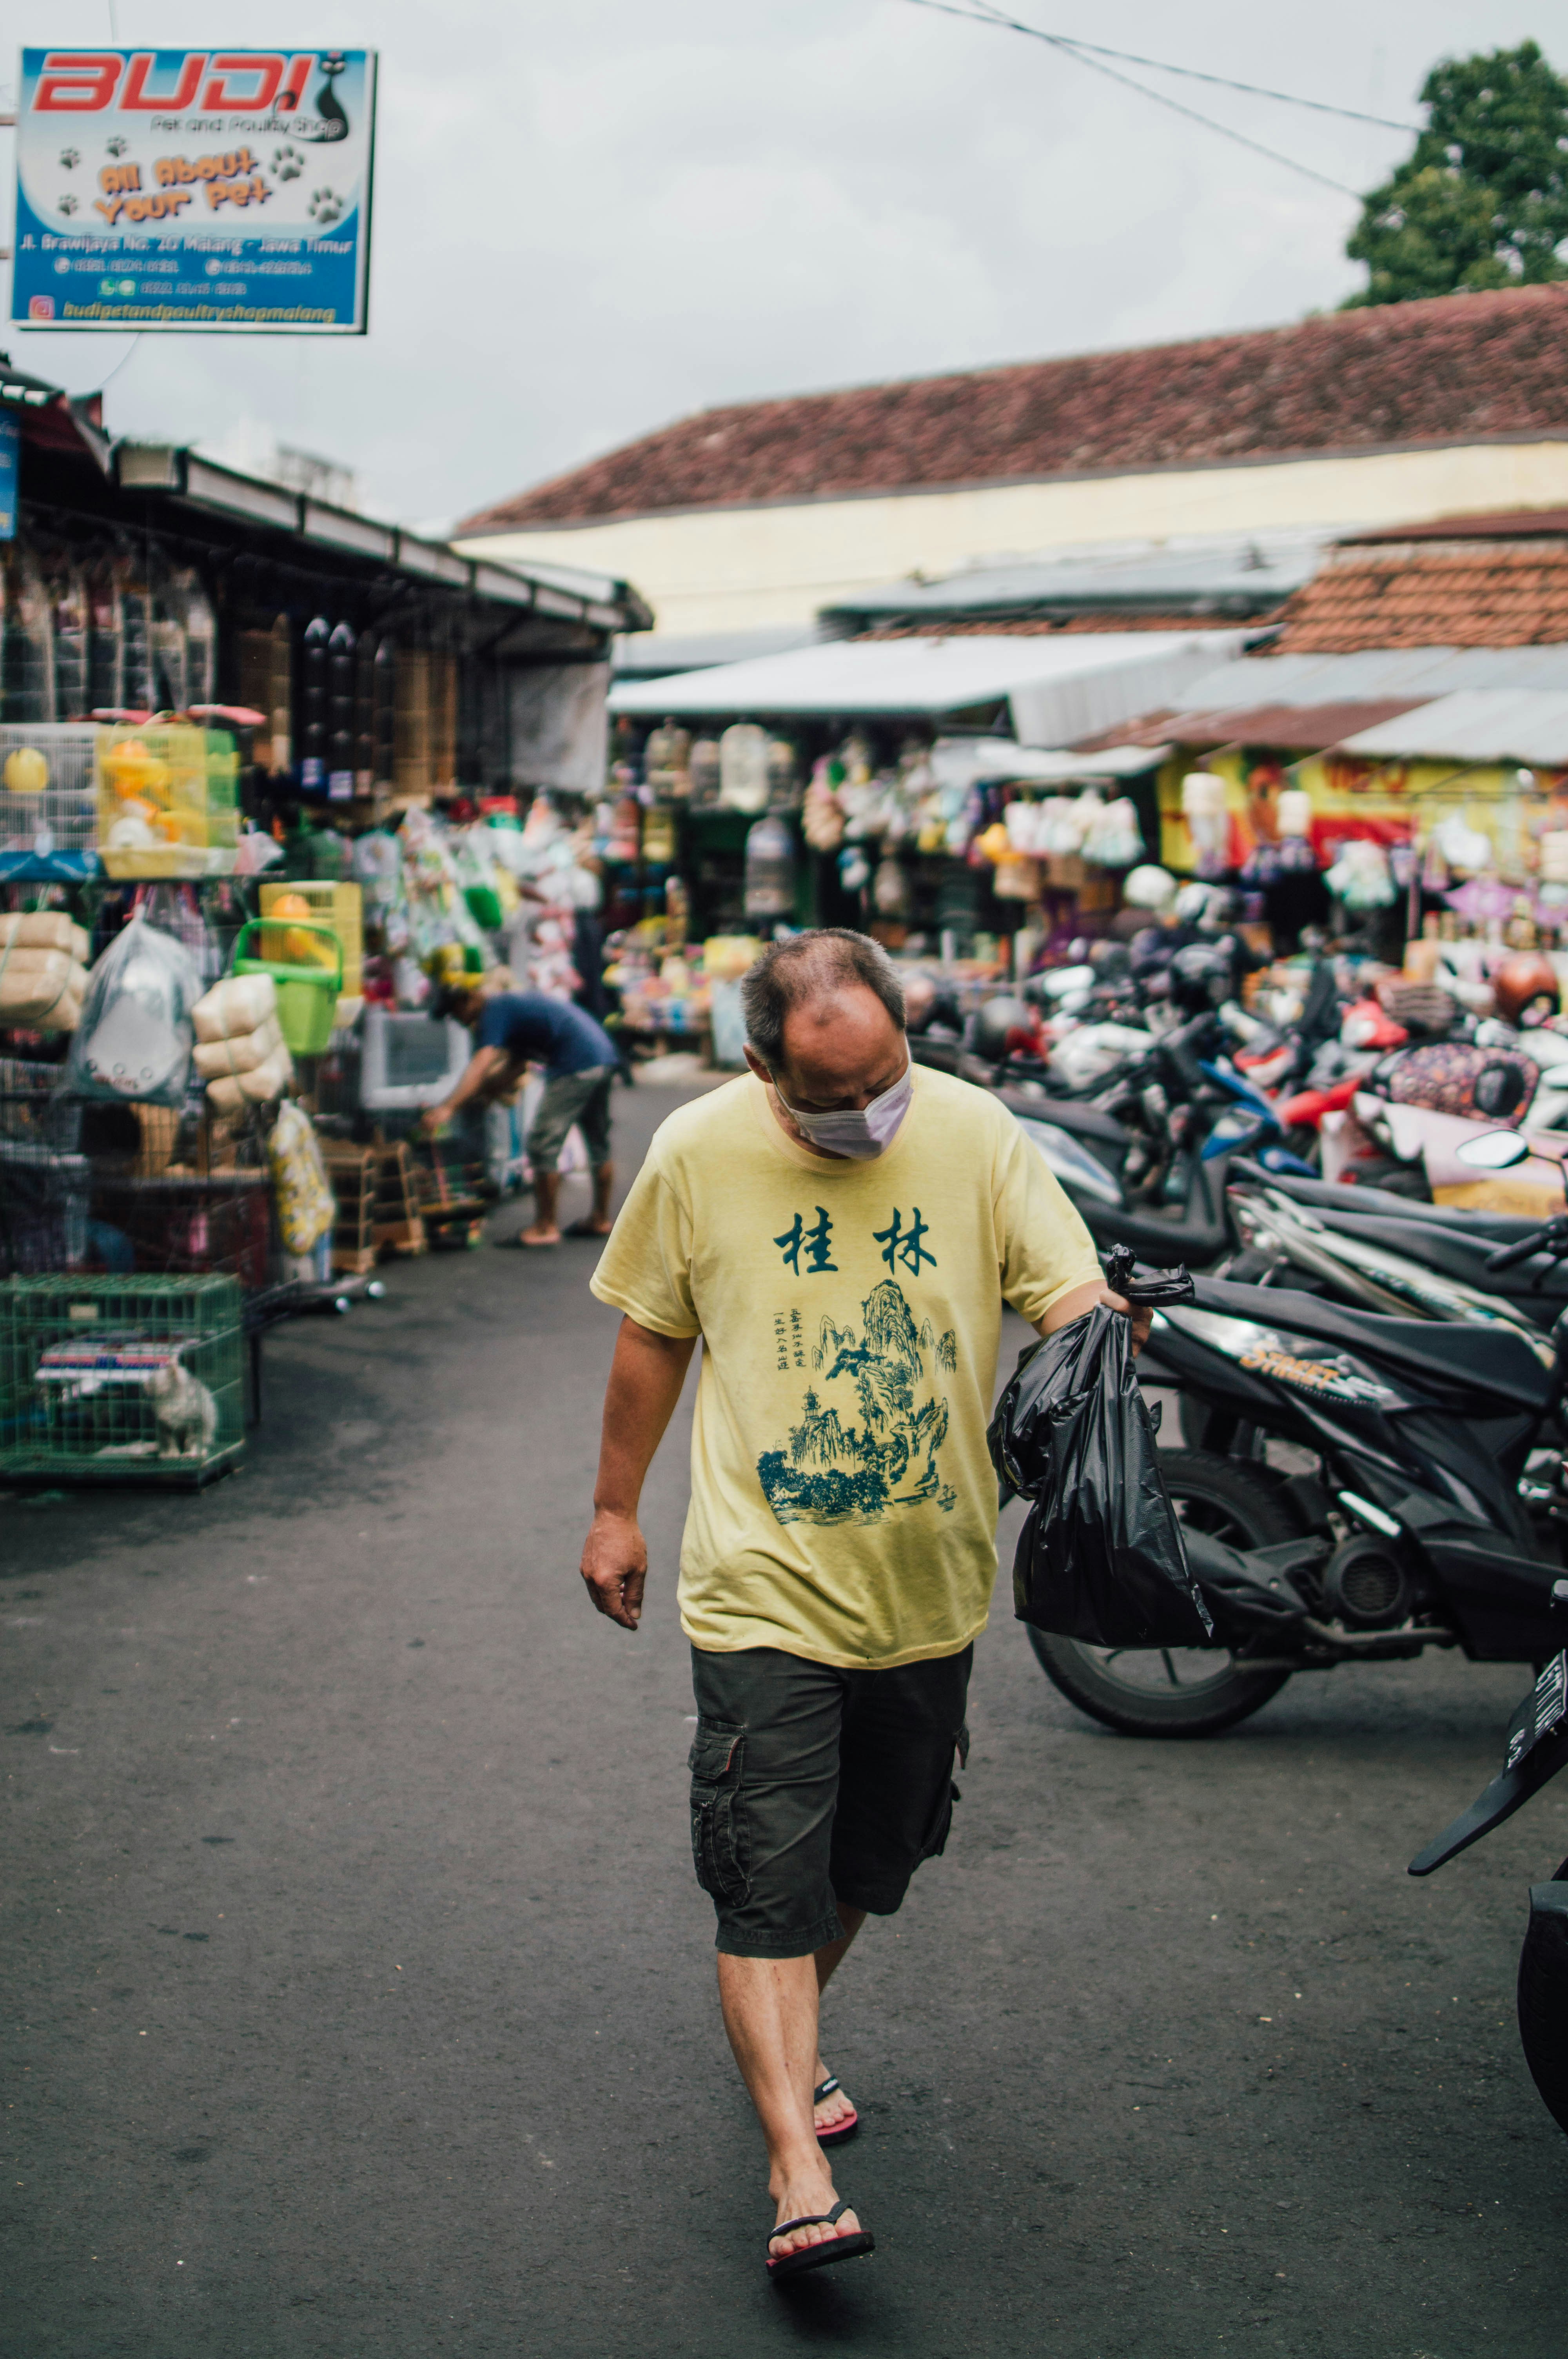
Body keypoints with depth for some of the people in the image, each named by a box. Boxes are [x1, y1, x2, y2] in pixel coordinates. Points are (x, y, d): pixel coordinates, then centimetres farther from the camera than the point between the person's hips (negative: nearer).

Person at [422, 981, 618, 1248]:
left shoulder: (496, 1011, -7)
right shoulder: (513, 1003, 23)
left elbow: (481, 1064, -21)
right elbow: (513, 1068, 25)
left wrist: (448, 1108, -29)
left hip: (575, 1066, -10)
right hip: (605, 1053, 10)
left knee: (543, 1144, -4)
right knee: (598, 1143, 19)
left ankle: (546, 1227, 1)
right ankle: (601, 1220, 29)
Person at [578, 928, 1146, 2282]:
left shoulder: (974, 1133, -7)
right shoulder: (698, 1153, -7)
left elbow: (1075, 1297, -11)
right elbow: (652, 1335, 5)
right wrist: (616, 1508, 11)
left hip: (928, 1588, 3)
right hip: (765, 1588, -2)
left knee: (871, 1864, 19)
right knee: (769, 1885, -8)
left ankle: (787, 2044, 44)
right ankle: (800, 2178, -1)